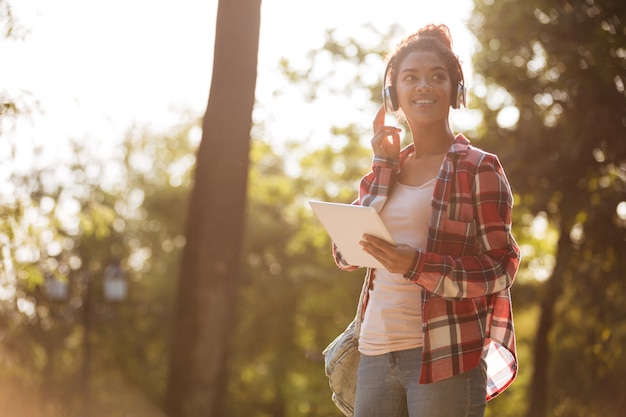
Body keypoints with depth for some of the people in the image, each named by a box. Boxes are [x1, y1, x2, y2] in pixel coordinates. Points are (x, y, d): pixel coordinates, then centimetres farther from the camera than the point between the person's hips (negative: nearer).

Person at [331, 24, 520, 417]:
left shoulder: (478, 168, -1)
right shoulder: (385, 170, 15)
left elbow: (500, 271, -5)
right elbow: (345, 255, 6)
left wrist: (417, 266, -20)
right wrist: (384, 167, 3)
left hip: (446, 356, -5)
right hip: (376, 353, 5)